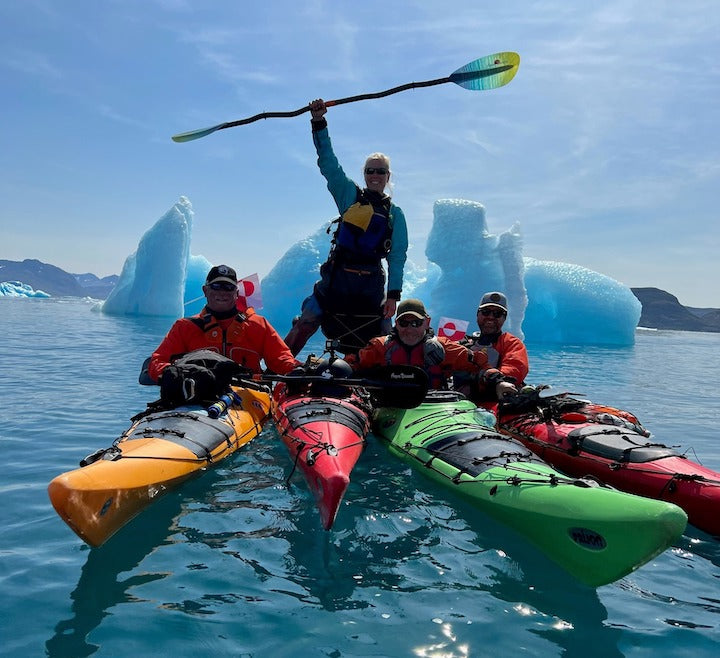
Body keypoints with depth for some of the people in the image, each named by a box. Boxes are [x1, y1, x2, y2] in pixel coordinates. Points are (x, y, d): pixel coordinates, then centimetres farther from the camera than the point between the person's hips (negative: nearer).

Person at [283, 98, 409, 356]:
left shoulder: (395, 214, 7)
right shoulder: (350, 195, 7)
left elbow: (397, 257, 2)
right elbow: (328, 163, 1)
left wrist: (393, 295, -5)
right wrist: (319, 124, -8)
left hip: (371, 282, 0)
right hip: (337, 276, 0)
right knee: (301, 329, -5)